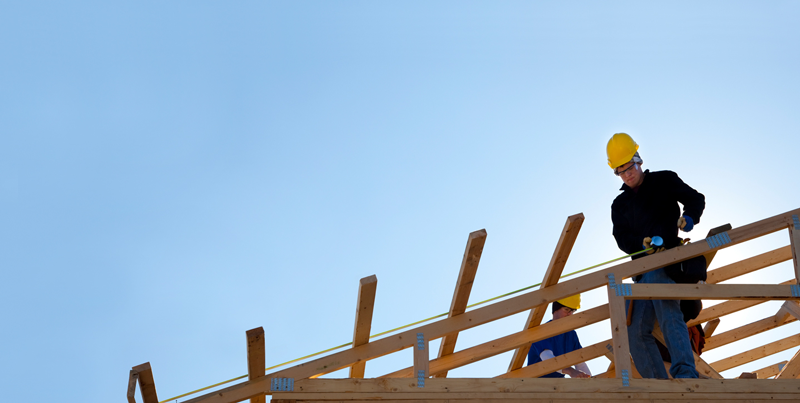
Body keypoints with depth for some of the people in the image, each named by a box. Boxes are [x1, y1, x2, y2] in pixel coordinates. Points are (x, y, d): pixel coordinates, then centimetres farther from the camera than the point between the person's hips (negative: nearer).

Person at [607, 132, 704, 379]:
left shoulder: (664, 181, 12)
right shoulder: (619, 205, 20)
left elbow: (696, 199, 10)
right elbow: (622, 238, 7)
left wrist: (689, 216, -13)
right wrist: (642, 243, -16)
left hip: (668, 261, -6)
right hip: (642, 271, 6)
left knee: (668, 314, -29)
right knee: (637, 332, -4)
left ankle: (685, 372, -40)